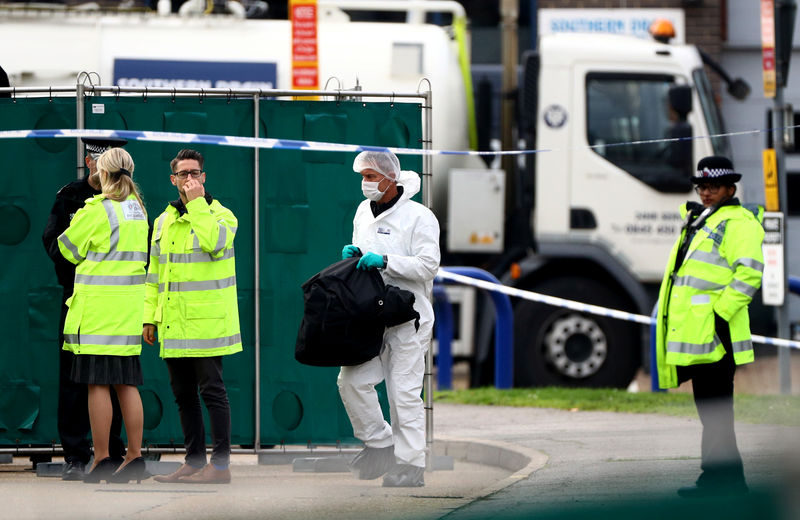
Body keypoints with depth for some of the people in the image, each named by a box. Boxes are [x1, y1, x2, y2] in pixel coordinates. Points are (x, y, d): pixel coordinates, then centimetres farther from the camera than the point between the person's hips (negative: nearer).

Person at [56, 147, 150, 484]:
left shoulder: (99, 210, -12)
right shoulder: (138, 209, 11)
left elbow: (67, 247, -2)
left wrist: (79, 219, 18)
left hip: (99, 304, -7)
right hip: (129, 303, 7)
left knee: (98, 383, -4)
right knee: (127, 384, 9)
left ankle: (101, 459, -4)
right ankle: (134, 456, 9)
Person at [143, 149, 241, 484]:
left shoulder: (221, 215, -1)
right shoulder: (164, 221, 16)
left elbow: (214, 243, -24)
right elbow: (155, 274, 20)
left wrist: (197, 203, -16)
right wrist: (150, 317, 14)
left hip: (207, 324, -7)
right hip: (174, 326, 7)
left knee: (212, 391, -7)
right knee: (183, 394, 9)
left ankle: (220, 465, -5)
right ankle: (194, 461, 16)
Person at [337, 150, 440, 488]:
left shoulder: (418, 217, -10)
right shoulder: (363, 211, 12)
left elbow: (428, 266, -15)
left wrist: (384, 261, -22)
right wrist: (353, 253, 1)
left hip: (407, 318, -7)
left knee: (404, 392, -4)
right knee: (352, 380, 0)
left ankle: (410, 466, 2)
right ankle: (380, 444, 16)